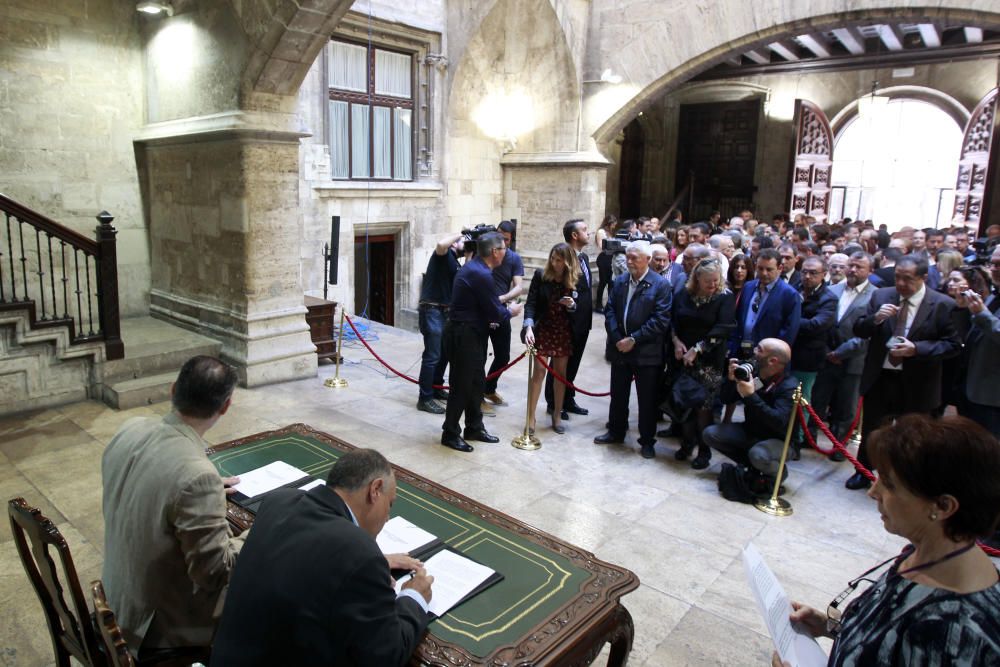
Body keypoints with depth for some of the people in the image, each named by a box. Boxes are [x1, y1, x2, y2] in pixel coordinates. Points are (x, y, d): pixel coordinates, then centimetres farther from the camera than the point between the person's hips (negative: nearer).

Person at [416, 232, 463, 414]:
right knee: (432, 355, -7)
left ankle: (436, 388, 34)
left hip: (445, 311, 10)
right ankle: (425, 399, -1)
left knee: (444, 352, 19)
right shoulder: (444, 254, -7)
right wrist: (462, 233, -18)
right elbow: (441, 244, -32)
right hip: (432, 310, -10)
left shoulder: (456, 263, 18)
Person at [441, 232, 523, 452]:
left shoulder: (474, 266, 8)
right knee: (461, 385, 1)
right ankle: (450, 433, 14)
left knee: (477, 382, 18)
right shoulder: (482, 274, -23)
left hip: (471, 333, 10)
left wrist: (488, 318, 9)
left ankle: (474, 427, 31)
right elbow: (496, 314, -19)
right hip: (464, 336, -10)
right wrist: (511, 311, -1)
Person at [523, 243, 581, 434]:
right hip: (542, 329, -2)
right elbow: (531, 303, -11)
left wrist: (572, 305, -18)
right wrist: (529, 327, -24)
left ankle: (557, 415, 24)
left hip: (564, 332, 2)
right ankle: (531, 417, 5)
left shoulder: (575, 279, -4)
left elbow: (578, 308, 5)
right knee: (539, 371, -4)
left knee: (561, 373, 10)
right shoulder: (541, 275, -8)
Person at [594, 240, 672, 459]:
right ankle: (616, 432, 34)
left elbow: (661, 320, -14)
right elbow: (610, 311, 4)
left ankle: (647, 441, 20)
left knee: (647, 399, 6)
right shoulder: (620, 282, 7)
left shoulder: (660, 285, -9)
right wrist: (616, 338, -9)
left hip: (646, 352, -4)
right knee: (618, 394, 17)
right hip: (620, 349, 5)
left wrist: (634, 339, -17)